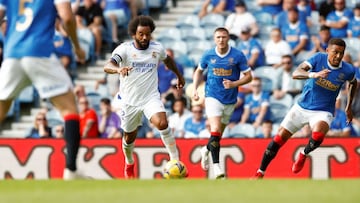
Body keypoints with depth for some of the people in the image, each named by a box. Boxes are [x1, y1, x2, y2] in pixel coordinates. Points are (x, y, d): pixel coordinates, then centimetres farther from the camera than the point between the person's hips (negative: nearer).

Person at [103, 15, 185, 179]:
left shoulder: (157, 48, -4)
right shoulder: (125, 49, -15)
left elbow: (168, 60, 21)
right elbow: (107, 66, -32)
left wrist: (179, 75, 33)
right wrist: (119, 69, -54)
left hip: (151, 97, 0)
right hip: (130, 100, 0)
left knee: (162, 124, -27)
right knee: (129, 136, 14)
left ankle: (175, 160, -18)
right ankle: (129, 164, 43)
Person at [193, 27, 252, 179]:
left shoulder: (238, 56, -6)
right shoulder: (208, 55, -2)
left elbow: (248, 76, -2)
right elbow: (199, 71, 16)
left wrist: (234, 84, -18)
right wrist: (195, 89, 4)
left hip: (230, 99, 1)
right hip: (213, 97, -1)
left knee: (219, 135, 12)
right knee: (215, 131, -19)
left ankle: (206, 150, 44)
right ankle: (216, 166, -20)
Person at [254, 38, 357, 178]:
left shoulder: (348, 71, -10)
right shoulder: (319, 58, -13)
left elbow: (353, 83, 16)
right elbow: (296, 73, -25)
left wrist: (348, 108, 19)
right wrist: (313, 74, -44)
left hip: (323, 112, -1)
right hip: (301, 107, 1)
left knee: (318, 136, -34)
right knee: (278, 139, 1)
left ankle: (304, 154, 0)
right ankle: (260, 174, 19)